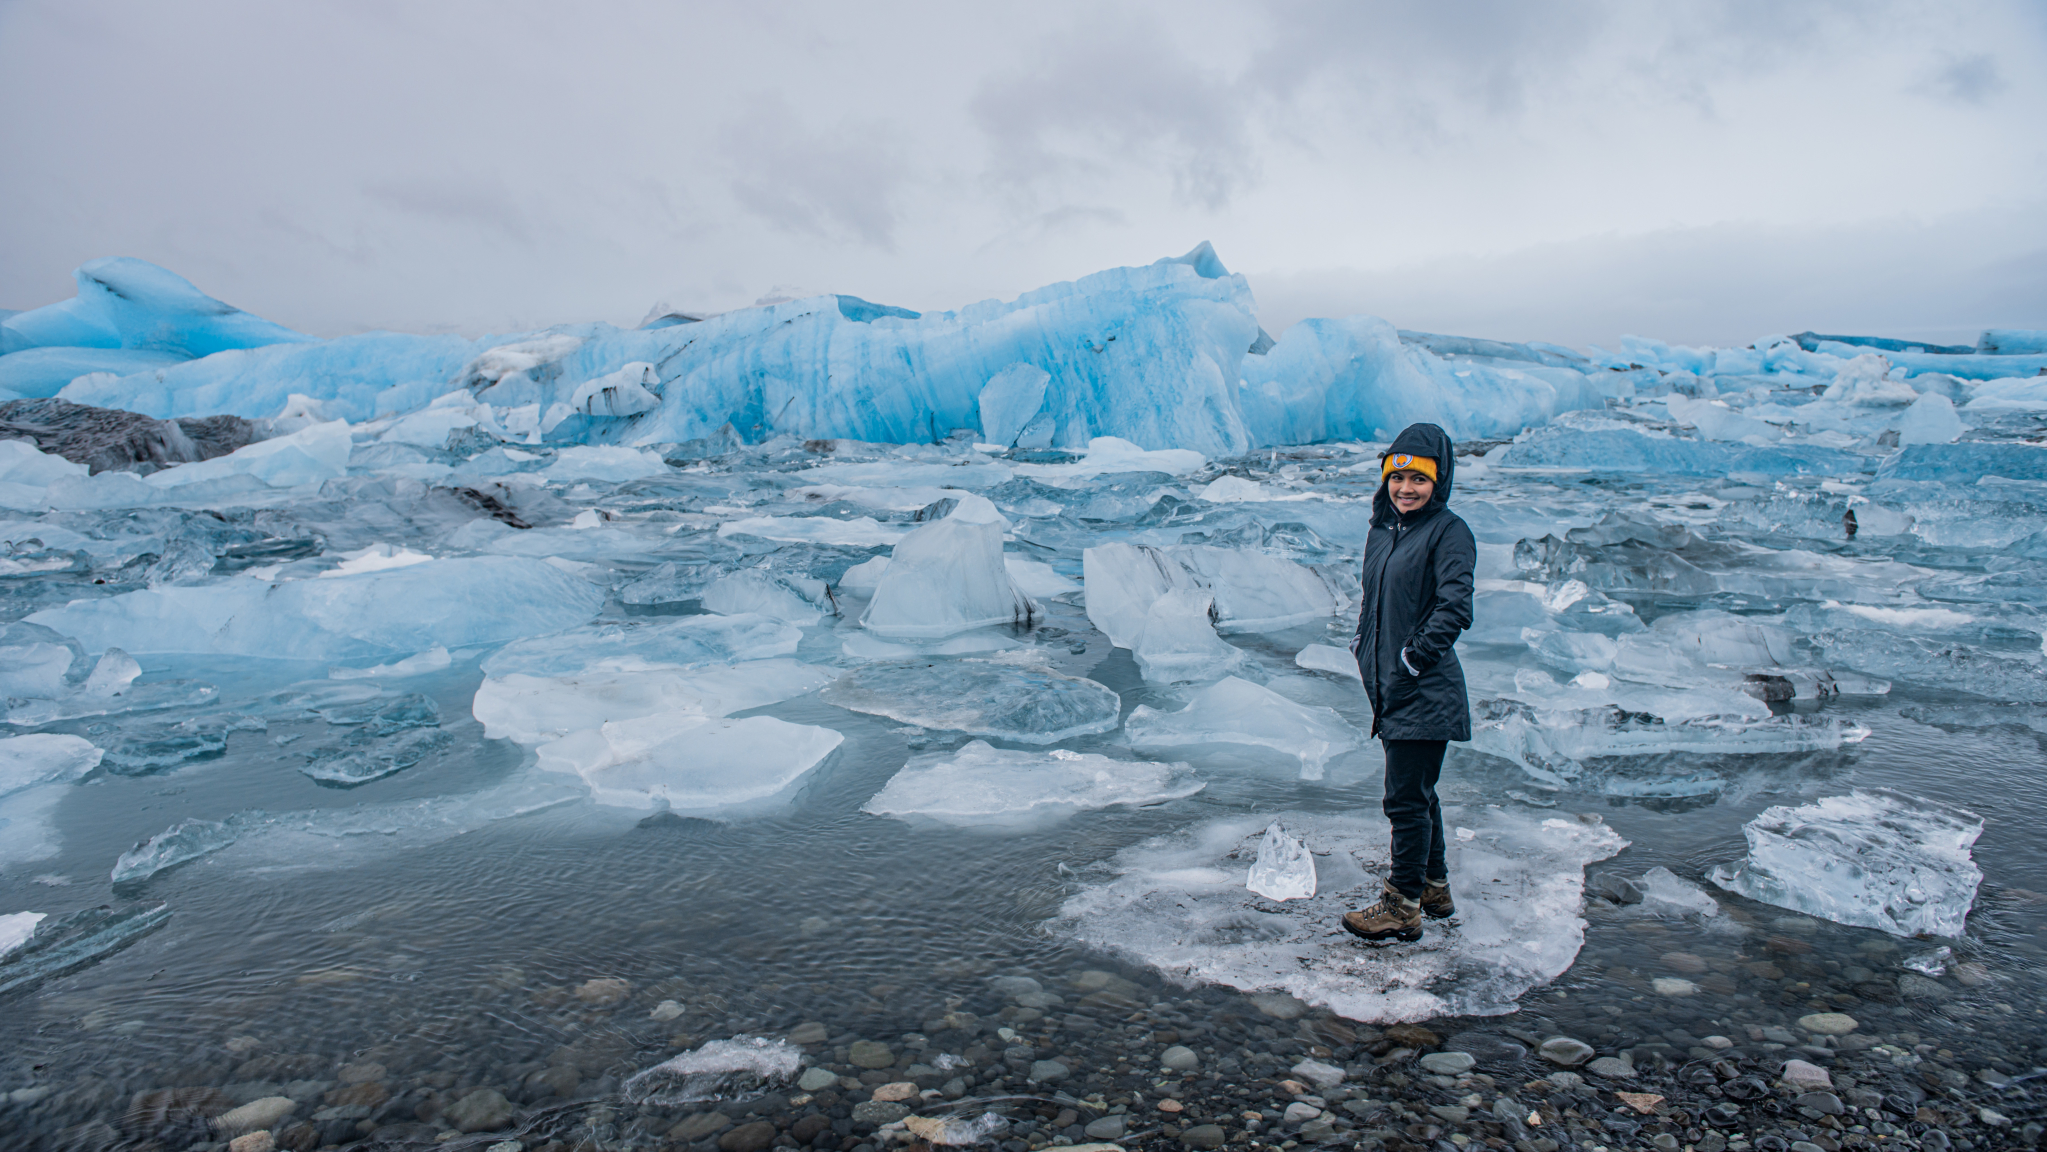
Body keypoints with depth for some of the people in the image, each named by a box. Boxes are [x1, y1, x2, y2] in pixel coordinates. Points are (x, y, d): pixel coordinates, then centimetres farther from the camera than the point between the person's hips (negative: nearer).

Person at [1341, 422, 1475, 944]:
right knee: (1417, 794, 18)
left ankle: (1402, 908, 5)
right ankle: (1435, 888, 33)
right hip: (1389, 687, 8)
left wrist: (1413, 658, -19)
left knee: (1406, 798, -5)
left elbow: (1454, 609, -18)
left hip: (1425, 693, -8)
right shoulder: (1382, 530, 14)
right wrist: (1362, 647, 12)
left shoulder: (1449, 531, -10)